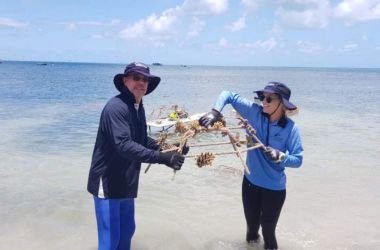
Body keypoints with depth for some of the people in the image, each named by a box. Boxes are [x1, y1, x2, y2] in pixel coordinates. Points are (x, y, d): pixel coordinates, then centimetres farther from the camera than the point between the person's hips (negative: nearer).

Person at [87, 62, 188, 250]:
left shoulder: (138, 107, 7)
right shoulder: (116, 107, -22)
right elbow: (124, 145, -33)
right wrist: (161, 158, -38)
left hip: (125, 184, 9)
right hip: (107, 183, -9)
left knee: (126, 232, 19)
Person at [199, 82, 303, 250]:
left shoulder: (290, 128, -17)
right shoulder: (255, 112, -12)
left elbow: (297, 160, -16)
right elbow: (228, 95, -8)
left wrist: (280, 156, -35)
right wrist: (215, 112, -23)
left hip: (274, 188, -3)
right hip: (250, 182, 3)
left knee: (268, 229, 10)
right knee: (251, 225, 21)